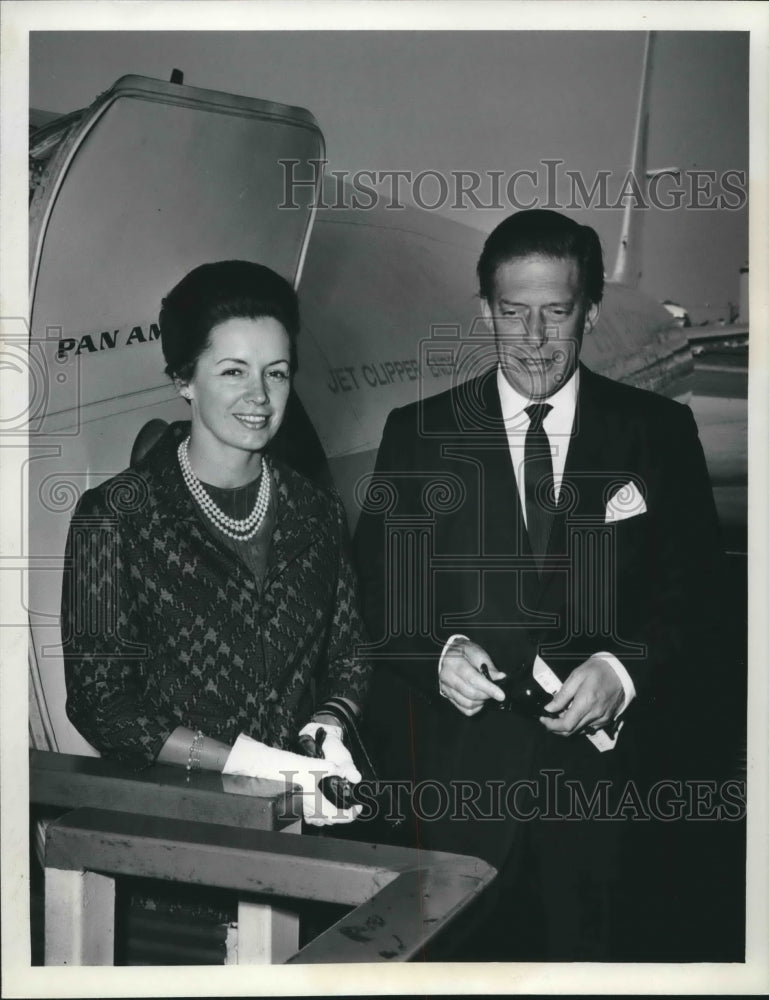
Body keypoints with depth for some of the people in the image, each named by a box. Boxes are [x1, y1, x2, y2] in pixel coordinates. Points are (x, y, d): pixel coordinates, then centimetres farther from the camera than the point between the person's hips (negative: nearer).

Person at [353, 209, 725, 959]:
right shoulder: (418, 433, 4)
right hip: (454, 768, 0)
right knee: (455, 955, 7)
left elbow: (691, 589, 2)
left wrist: (624, 669, -15)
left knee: (588, 955, 10)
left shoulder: (658, 432, 4)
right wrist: (437, 652, -17)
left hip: (601, 759, 1)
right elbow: (378, 591, 1)